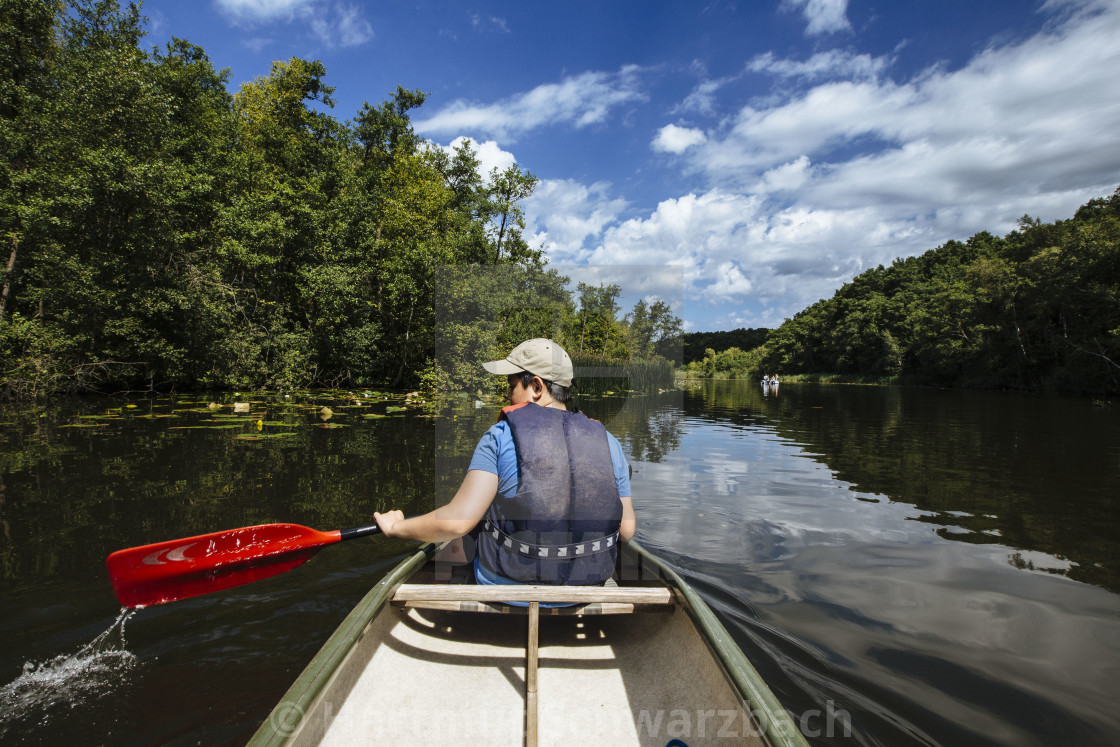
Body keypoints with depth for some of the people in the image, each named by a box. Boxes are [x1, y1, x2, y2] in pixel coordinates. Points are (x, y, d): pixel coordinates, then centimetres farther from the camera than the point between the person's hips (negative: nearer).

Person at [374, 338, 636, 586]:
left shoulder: (500, 437, -12)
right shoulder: (608, 442, -2)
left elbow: (457, 521, -19)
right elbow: (626, 530, 1)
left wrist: (396, 527, -2)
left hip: (508, 584, -3)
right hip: (585, 583, 4)